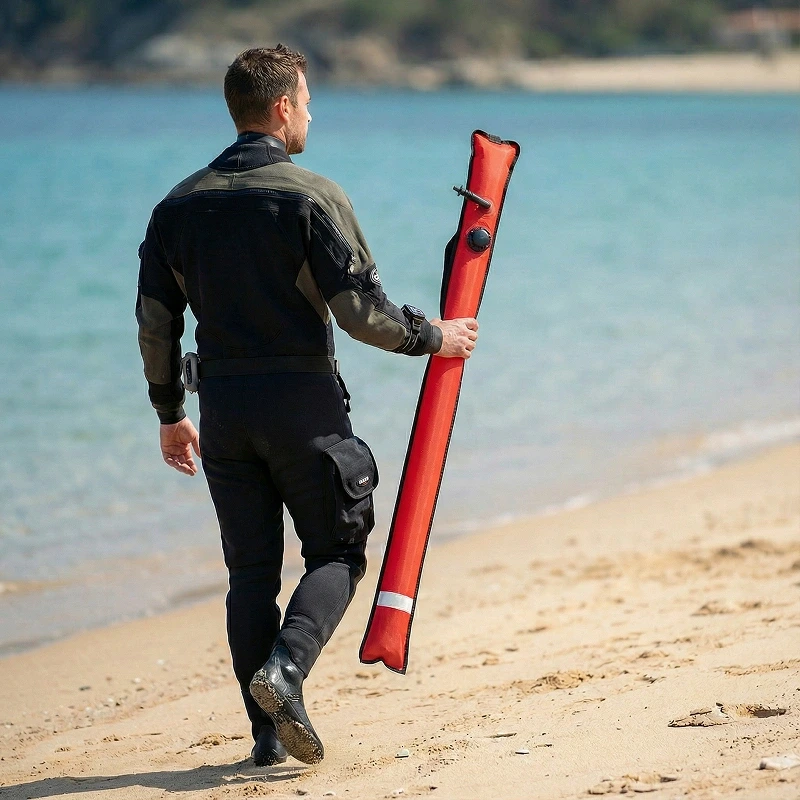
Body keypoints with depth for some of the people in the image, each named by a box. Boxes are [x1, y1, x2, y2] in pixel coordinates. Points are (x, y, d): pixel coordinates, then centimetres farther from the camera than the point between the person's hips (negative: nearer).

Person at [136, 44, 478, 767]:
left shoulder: (177, 207, 7)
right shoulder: (313, 197, -9)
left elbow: (156, 324, 10)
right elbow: (362, 311, -12)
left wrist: (170, 415, 21)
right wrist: (433, 337, 4)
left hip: (223, 407, 5)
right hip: (302, 401, -4)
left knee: (250, 567, 10)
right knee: (337, 552, 8)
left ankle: (268, 734, 9)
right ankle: (285, 667, -16)